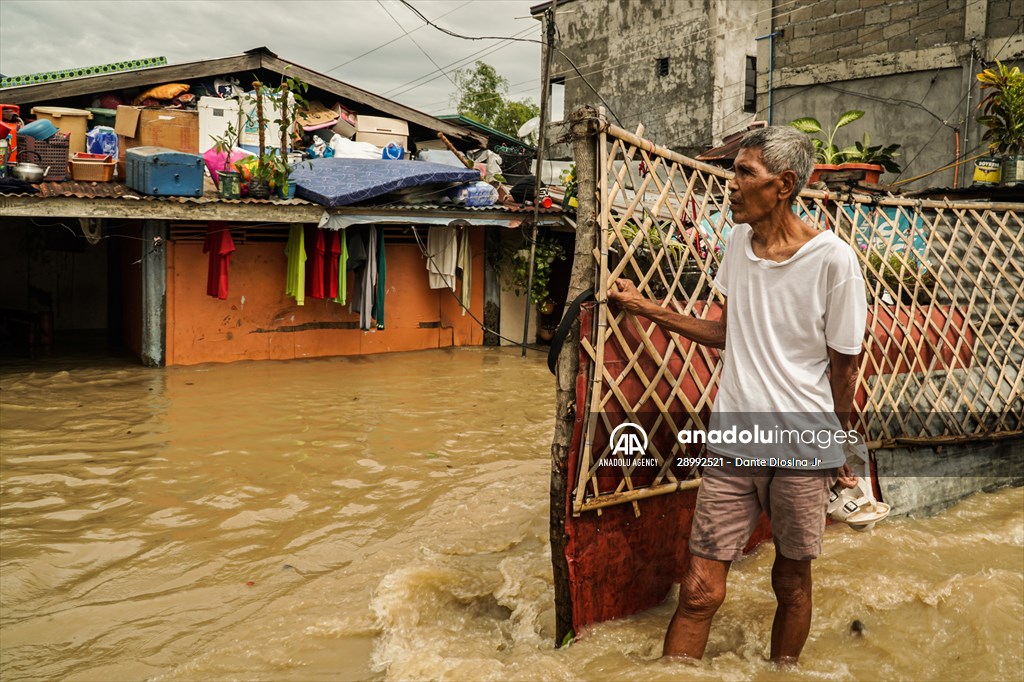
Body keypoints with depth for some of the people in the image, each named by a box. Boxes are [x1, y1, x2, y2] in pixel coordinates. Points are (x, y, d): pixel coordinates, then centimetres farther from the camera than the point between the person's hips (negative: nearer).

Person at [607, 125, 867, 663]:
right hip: (732, 443, 3)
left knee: (792, 583, 15)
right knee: (699, 591, 1)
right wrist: (644, 308, 12)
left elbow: (843, 365, -4)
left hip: (804, 452, -3)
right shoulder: (738, 241, 4)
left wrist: (840, 453, 6)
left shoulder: (832, 259, -13)